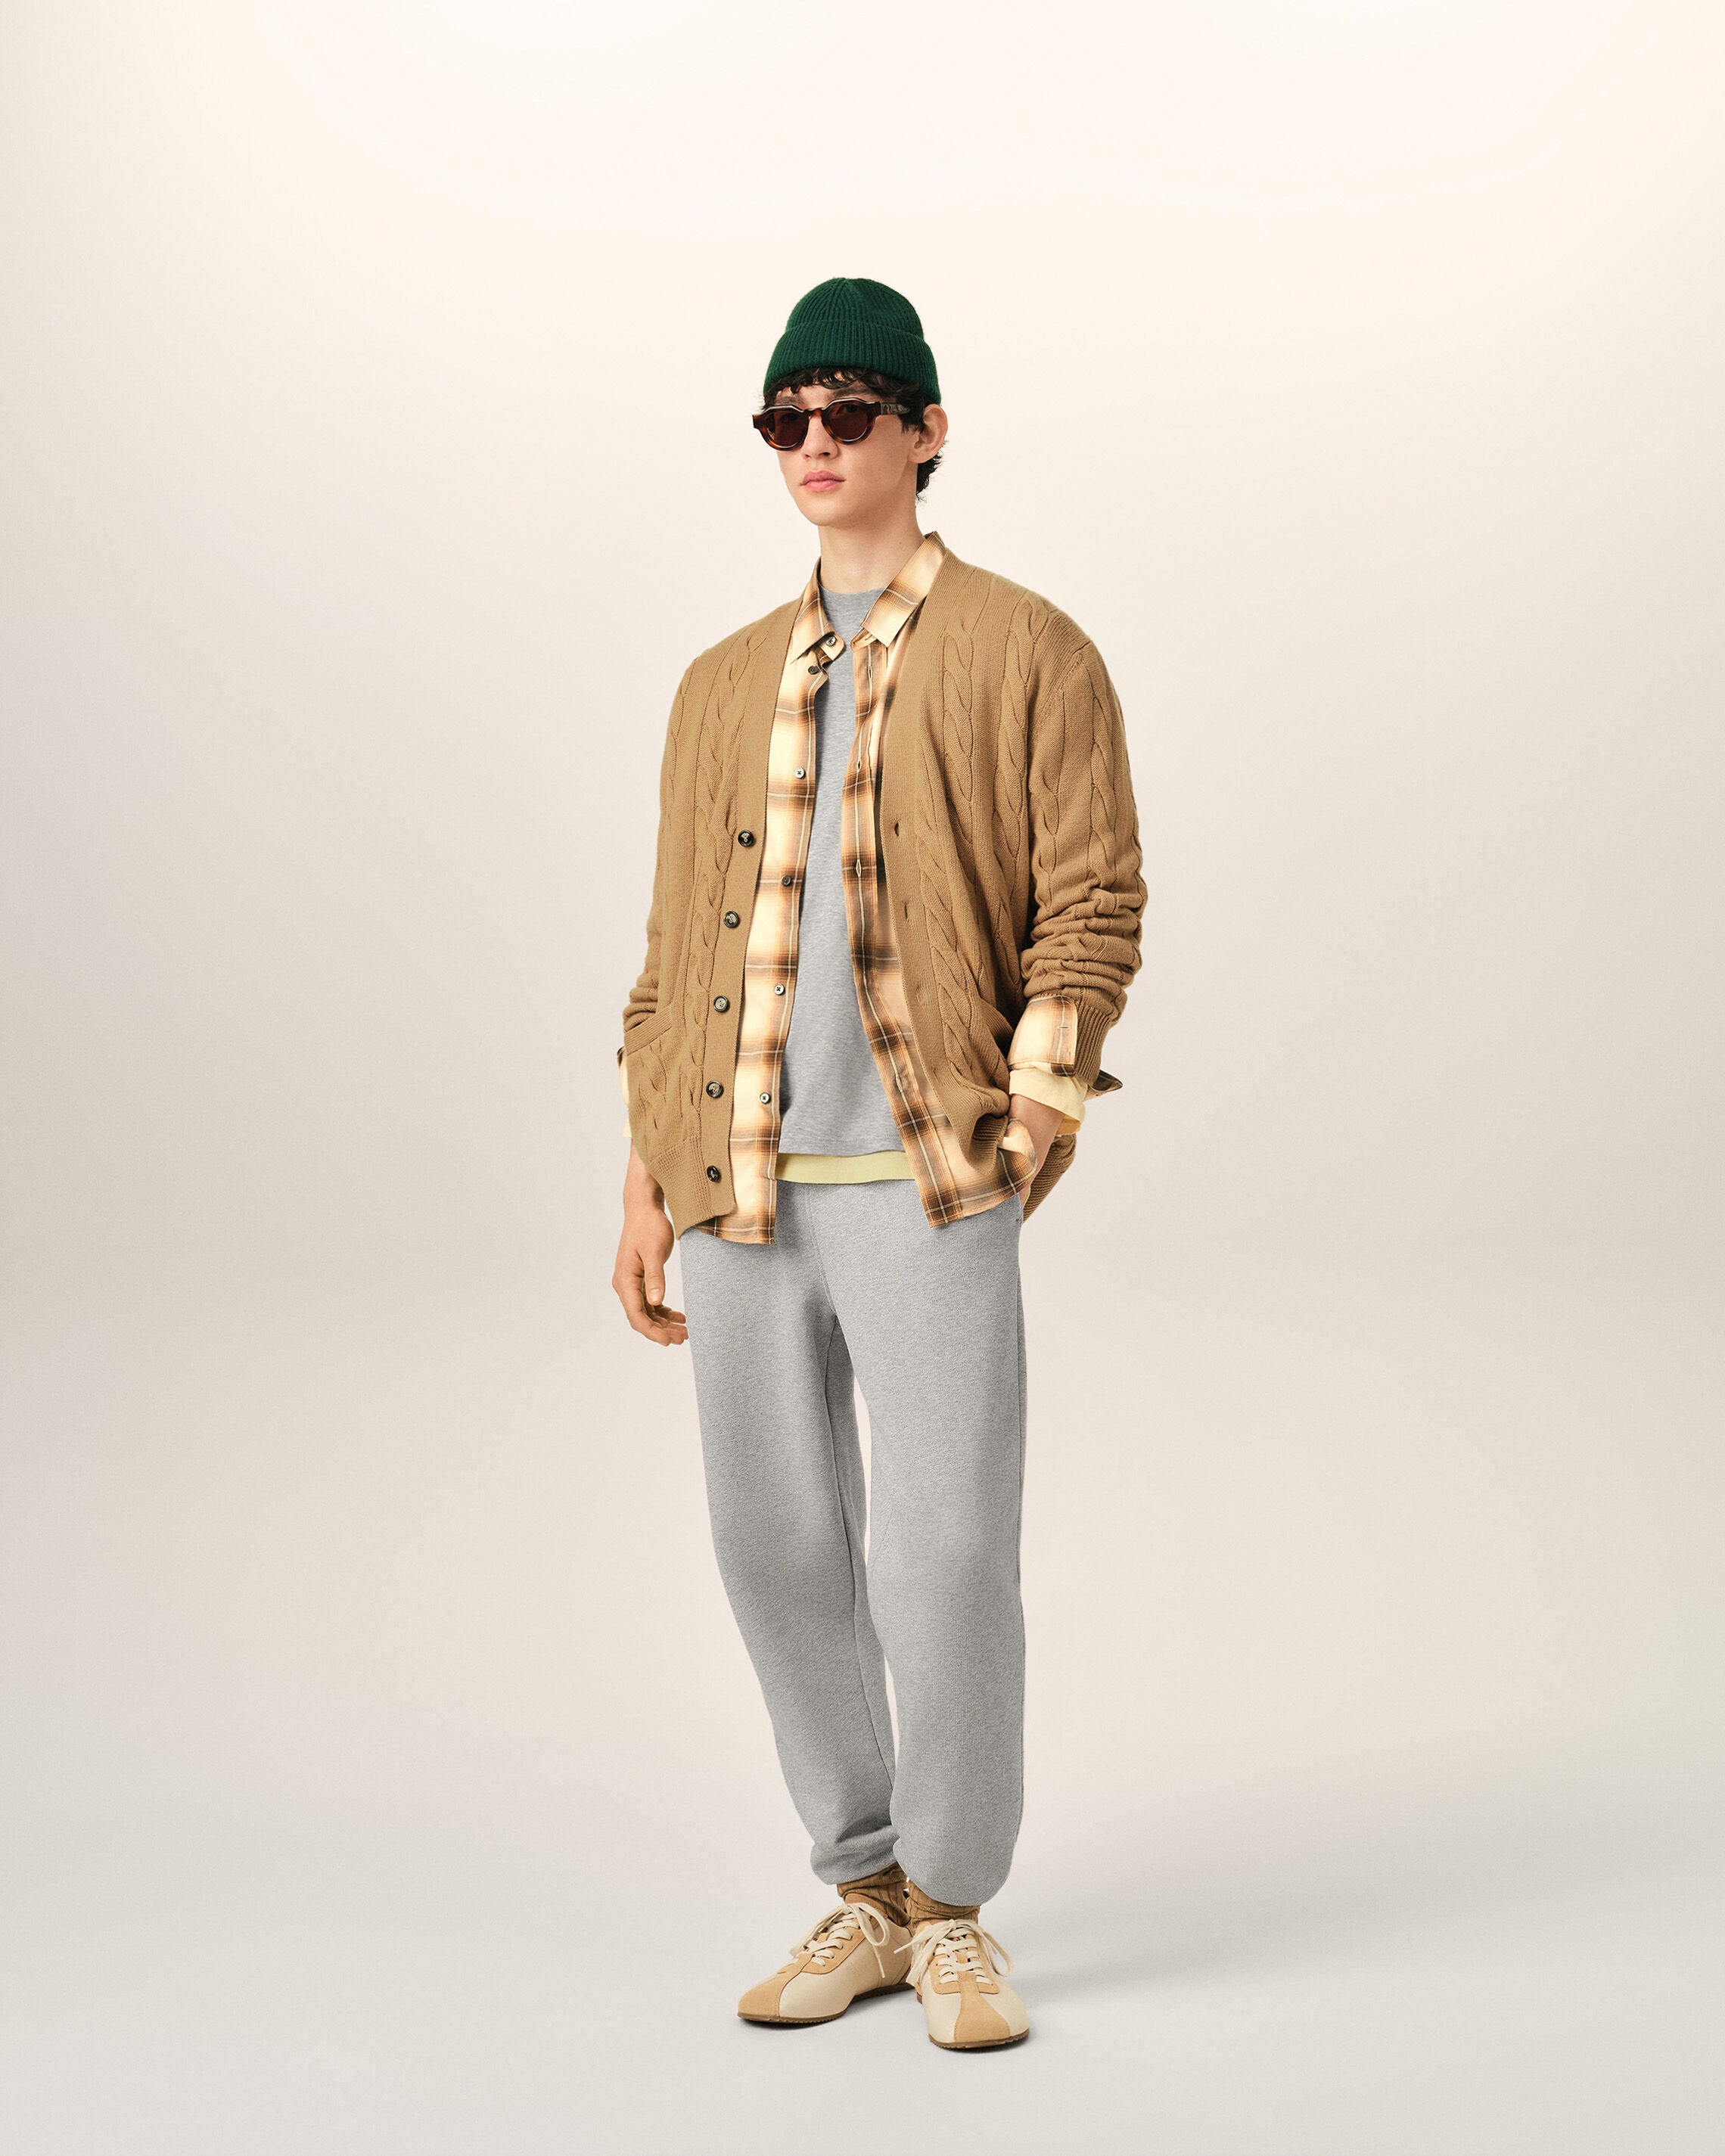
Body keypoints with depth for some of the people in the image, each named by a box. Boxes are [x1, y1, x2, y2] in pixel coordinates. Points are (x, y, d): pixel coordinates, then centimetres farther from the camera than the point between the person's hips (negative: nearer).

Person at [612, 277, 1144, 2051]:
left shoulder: (1028, 653, 4)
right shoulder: (722, 684, 18)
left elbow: (1093, 900, -1)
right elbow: (673, 939, 18)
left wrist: (1041, 1107, -11)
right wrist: (646, 1176, 13)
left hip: (924, 1177, -5)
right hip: (738, 1186, 5)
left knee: (946, 1559, -5)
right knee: (777, 1554, 9)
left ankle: (952, 1911, 15)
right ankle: (864, 1893, 25)